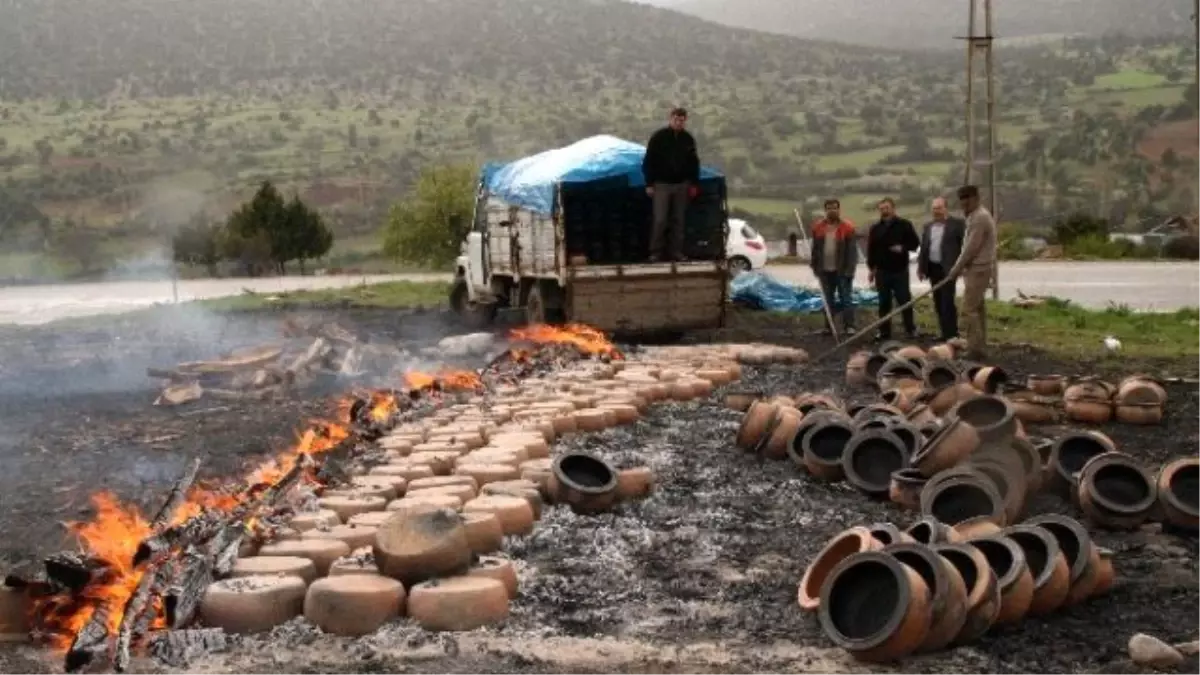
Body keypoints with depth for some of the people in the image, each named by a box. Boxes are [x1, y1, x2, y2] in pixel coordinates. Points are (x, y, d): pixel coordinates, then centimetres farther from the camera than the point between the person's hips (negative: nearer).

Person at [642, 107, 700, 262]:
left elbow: (694, 163, 14)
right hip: (662, 185, -3)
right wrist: (649, 184, -8)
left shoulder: (688, 139, 7)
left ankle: (676, 251, 9)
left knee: (678, 220, 4)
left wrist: (694, 184, 9)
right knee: (660, 220, -8)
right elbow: (648, 161, -3)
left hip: (681, 185, 4)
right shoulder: (658, 137, -4)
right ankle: (655, 252, -3)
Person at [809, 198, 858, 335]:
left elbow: (852, 250, -10)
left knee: (846, 299, -4)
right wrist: (815, 267, 7)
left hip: (842, 270, -4)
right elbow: (815, 249, 12)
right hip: (825, 270, 5)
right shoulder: (818, 227, 6)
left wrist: (849, 269, -17)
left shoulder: (847, 227, -7)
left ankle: (849, 326, -4)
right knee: (827, 300, 10)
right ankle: (829, 326, 17)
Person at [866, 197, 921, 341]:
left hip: (900, 270, -3)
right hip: (882, 271, 3)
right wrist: (872, 268, 3)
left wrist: (903, 248, -18)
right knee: (884, 303, 6)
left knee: (905, 301, -1)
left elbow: (915, 243, 1)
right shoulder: (875, 229, 8)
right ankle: (884, 331, 12)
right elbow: (871, 250, 10)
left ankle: (911, 330, 7)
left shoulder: (904, 225, 0)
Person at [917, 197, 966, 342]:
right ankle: (944, 333, 16)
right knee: (939, 303, 9)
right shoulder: (928, 226, 15)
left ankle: (951, 334, -9)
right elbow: (923, 248, 16)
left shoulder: (957, 224, -4)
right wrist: (921, 267, 10)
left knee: (947, 302, -11)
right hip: (933, 268, 6)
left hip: (949, 269, -6)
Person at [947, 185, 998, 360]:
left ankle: (975, 349, -12)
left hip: (977, 269, -10)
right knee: (978, 309, 11)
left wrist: (957, 268, -13)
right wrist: (960, 267, 15)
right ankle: (980, 348, 14)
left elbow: (972, 248, -19)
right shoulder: (977, 216, 17)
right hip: (978, 268, 10)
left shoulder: (979, 217, -16)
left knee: (969, 310, -11)